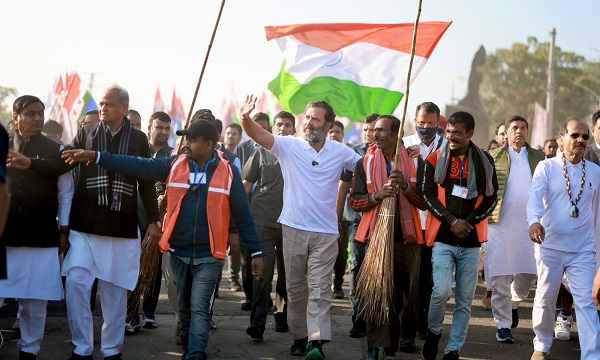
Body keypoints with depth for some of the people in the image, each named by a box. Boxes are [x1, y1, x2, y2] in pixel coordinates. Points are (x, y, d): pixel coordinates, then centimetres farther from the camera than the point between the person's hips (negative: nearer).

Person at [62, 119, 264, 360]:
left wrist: (256, 252, -3)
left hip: (208, 256, -3)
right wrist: (95, 157, -16)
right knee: (184, 308, 15)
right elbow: (136, 165, -7)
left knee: (199, 308, -9)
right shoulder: (174, 165, 1)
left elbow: (243, 215, -2)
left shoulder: (228, 172, -5)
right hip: (178, 253, 3)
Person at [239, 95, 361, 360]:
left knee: (320, 287, -7)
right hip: (293, 228, 1)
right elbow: (259, 135, -14)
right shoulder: (289, 146, 0)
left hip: (326, 231, -1)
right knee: (295, 287, 9)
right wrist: (245, 119, -35)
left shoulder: (340, 152, 5)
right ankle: (299, 337, 19)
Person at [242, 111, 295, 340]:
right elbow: (246, 184, 9)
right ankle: (258, 321, -12)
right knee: (263, 270, -9)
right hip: (263, 219, -2)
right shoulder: (262, 152, 7)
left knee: (287, 272, 10)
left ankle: (282, 314, 23)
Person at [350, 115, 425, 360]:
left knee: (403, 294, 6)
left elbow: (425, 202, 2)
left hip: (406, 238, 1)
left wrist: (405, 186, -15)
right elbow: (354, 201, 4)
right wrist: (377, 195, -14)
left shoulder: (414, 162, 6)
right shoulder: (365, 163, 7)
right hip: (376, 236, -1)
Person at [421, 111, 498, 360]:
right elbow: (428, 195, -2)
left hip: (470, 241, 2)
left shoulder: (485, 161, 5)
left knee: (465, 300, 3)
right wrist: (452, 221, -12)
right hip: (443, 238, -2)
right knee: (441, 291, -16)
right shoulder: (435, 159, 3)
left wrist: (469, 221, -9)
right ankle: (433, 333, 11)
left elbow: (491, 198, 5)